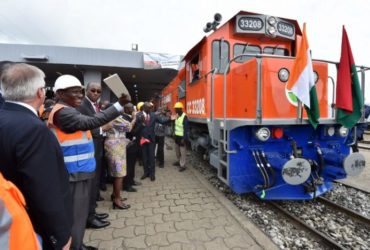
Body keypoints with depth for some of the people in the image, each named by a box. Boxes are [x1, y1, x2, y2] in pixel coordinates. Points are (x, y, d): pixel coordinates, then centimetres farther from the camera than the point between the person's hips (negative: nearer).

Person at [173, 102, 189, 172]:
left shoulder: (184, 117, -19)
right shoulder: (177, 115, 8)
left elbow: (186, 129, -20)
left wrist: (184, 138, -21)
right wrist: (175, 134, 15)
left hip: (182, 137, -9)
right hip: (177, 136, 9)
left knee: (182, 151, 1)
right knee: (177, 150, 21)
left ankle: (183, 165, 11)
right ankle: (179, 161, 39)